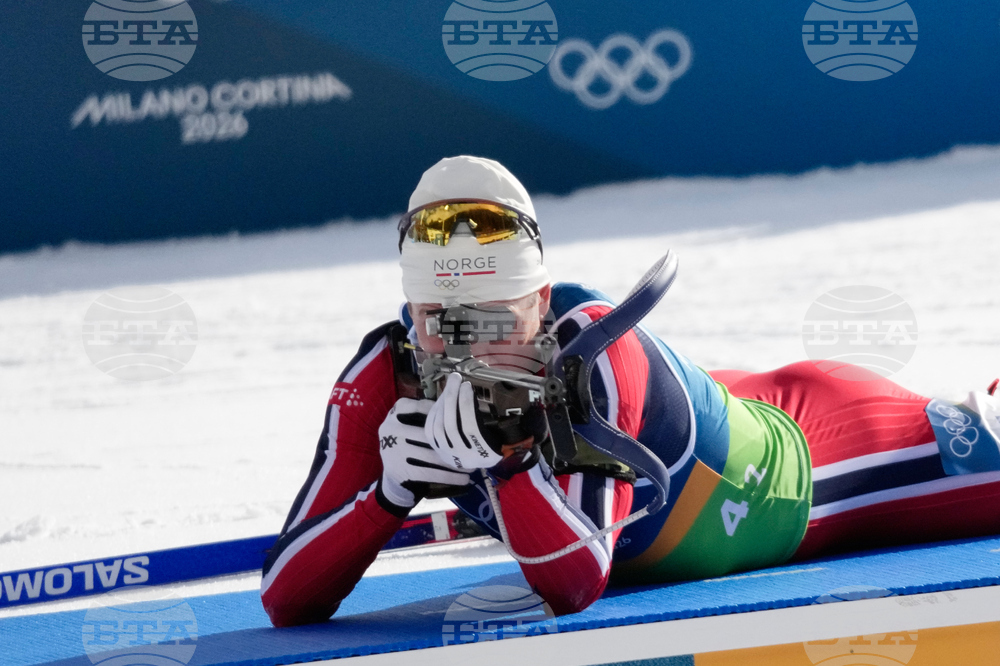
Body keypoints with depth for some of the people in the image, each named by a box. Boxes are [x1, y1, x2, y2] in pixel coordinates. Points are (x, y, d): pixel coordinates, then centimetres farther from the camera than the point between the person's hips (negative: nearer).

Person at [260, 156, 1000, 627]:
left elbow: (577, 587, -43)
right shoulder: (384, 383, -27)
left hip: (799, 451, -4)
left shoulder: (594, 348, -40)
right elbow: (286, 600, -29)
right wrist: (388, 492, -44)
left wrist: (502, 454, -56)